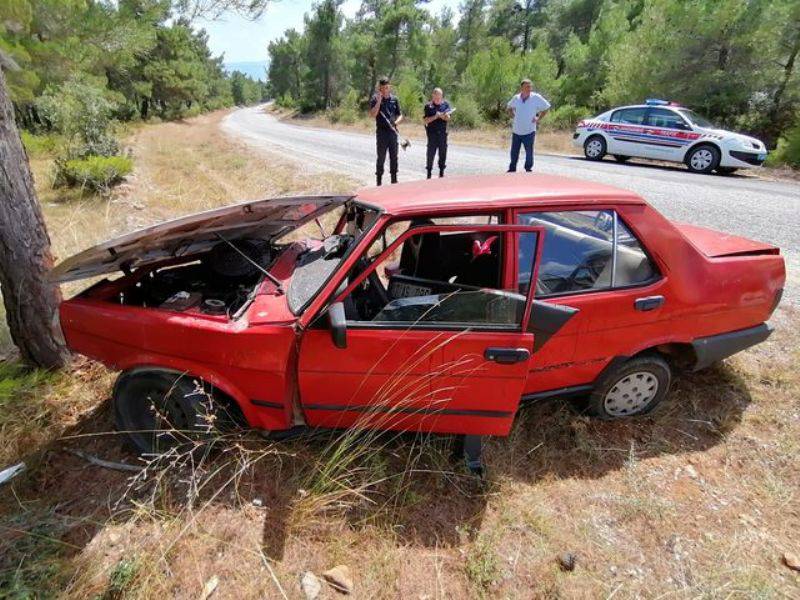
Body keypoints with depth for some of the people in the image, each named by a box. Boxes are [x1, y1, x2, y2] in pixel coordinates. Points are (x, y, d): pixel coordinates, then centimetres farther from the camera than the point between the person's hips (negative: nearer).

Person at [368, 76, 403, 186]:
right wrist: (379, 101, -20)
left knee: (394, 157, 8)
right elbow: (372, 115, -14)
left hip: (393, 131, 3)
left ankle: (394, 179, 17)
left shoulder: (394, 99, 9)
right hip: (381, 132, -3)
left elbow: (400, 115, 13)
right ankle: (379, 181, 7)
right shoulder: (375, 99, -2)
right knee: (381, 157, 0)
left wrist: (396, 122, -8)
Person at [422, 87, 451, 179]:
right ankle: (429, 174, 9)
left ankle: (441, 172, 19)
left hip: (443, 133, 3)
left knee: (443, 153, 7)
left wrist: (445, 116, -14)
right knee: (431, 154, 0)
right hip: (432, 133, -3)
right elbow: (425, 120, -7)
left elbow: (448, 118, 8)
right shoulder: (428, 106, -2)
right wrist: (435, 117, -18)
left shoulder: (445, 104, 6)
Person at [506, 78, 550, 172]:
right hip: (516, 131, 3)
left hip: (529, 131, -3)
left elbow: (546, 107, 4)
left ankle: (528, 169, 11)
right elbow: (508, 107, 23)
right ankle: (512, 168, 26)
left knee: (529, 152, -3)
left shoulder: (536, 98, -7)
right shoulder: (516, 98, 2)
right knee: (514, 152, 10)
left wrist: (538, 119, -2)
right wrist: (513, 116, 10)